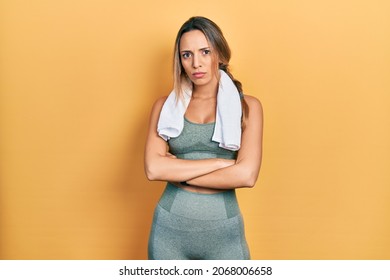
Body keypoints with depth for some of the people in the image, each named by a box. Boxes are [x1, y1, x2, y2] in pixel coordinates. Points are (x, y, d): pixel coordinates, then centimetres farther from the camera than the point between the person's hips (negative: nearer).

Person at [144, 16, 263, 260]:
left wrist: (177, 172, -10)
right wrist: (221, 162, -15)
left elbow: (246, 175, -15)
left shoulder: (247, 106, -2)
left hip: (223, 230, -1)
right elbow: (153, 169, -12)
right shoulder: (166, 105, 2)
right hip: (170, 227, 1)